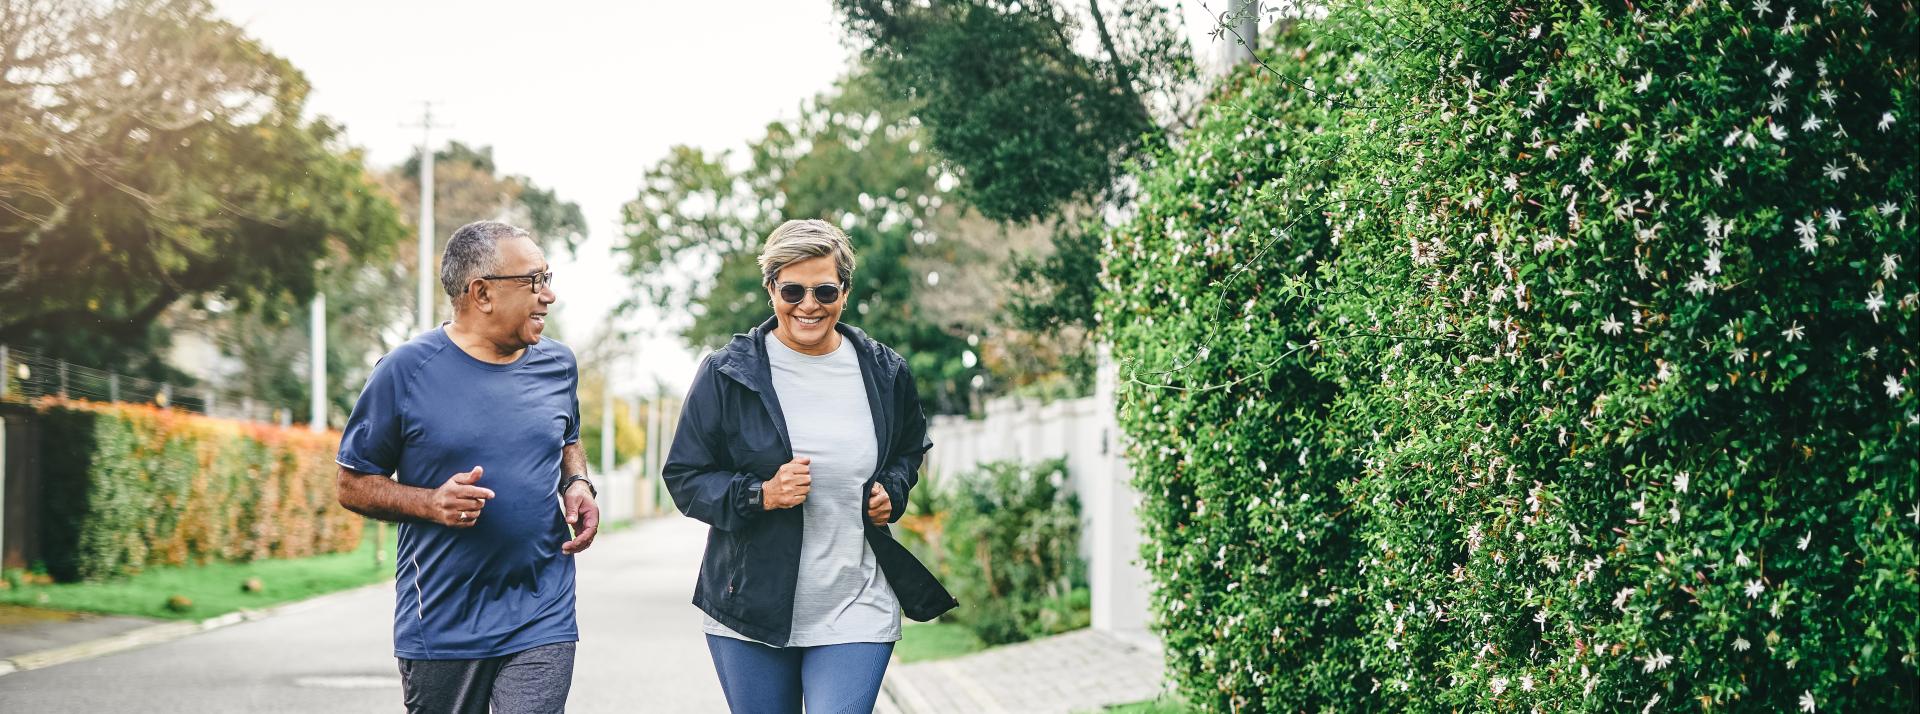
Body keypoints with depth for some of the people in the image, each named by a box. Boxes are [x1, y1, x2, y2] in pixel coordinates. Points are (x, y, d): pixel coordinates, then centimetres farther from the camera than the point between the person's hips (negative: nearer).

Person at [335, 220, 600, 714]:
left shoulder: (558, 365, 6)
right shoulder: (406, 371, -7)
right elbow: (352, 485, -1)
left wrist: (577, 483, 2)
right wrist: (432, 503, -19)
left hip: (541, 621, 2)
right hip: (440, 629, -2)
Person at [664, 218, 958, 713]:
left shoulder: (884, 374, 5)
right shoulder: (726, 374, -3)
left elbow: (911, 450, 23)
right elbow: (684, 476, 0)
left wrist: (892, 490, 2)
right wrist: (759, 495, -16)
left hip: (856, 615, 1)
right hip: (751, 609, 0)